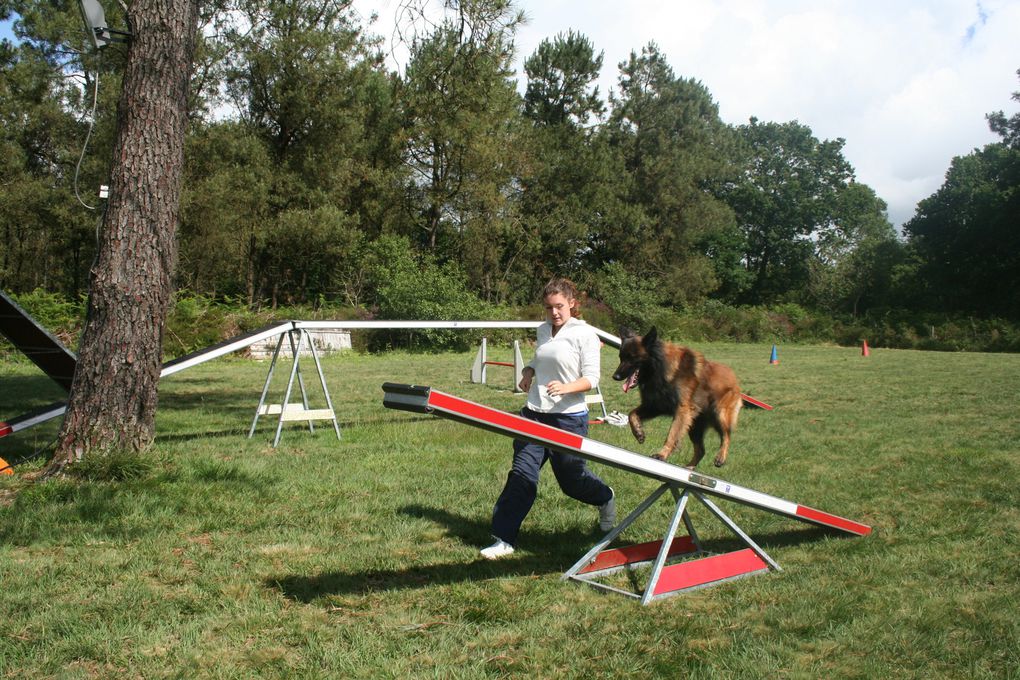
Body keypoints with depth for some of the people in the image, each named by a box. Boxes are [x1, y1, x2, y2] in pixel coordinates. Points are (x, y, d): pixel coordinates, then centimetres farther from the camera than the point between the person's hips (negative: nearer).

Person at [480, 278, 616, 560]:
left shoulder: (584, 334, -7)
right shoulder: (543, 330, 10)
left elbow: (591, 379, -9)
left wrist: (565, 388, -27)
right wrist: (528, 372, 7)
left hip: (568, 418, -5)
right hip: (534, 413, 5)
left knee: (571, 478, 10)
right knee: (521, 473, -3)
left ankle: (606, 499, 43)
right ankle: (504, 539, 1)